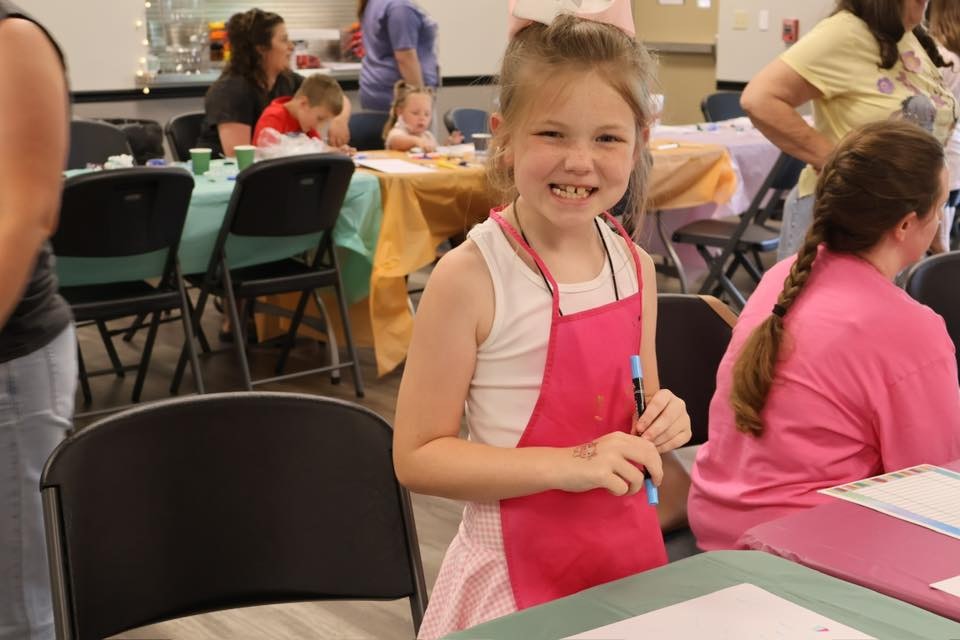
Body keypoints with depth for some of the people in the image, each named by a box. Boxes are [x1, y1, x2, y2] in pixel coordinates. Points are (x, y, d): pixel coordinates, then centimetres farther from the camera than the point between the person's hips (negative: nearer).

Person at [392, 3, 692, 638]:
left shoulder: (636, 266, 0)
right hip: (518, 568, -5)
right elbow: (419, 455, -16)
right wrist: (569, 465, -24)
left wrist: (662, 425, -7)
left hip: (632, 552, 5)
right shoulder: (470, 276, -17)